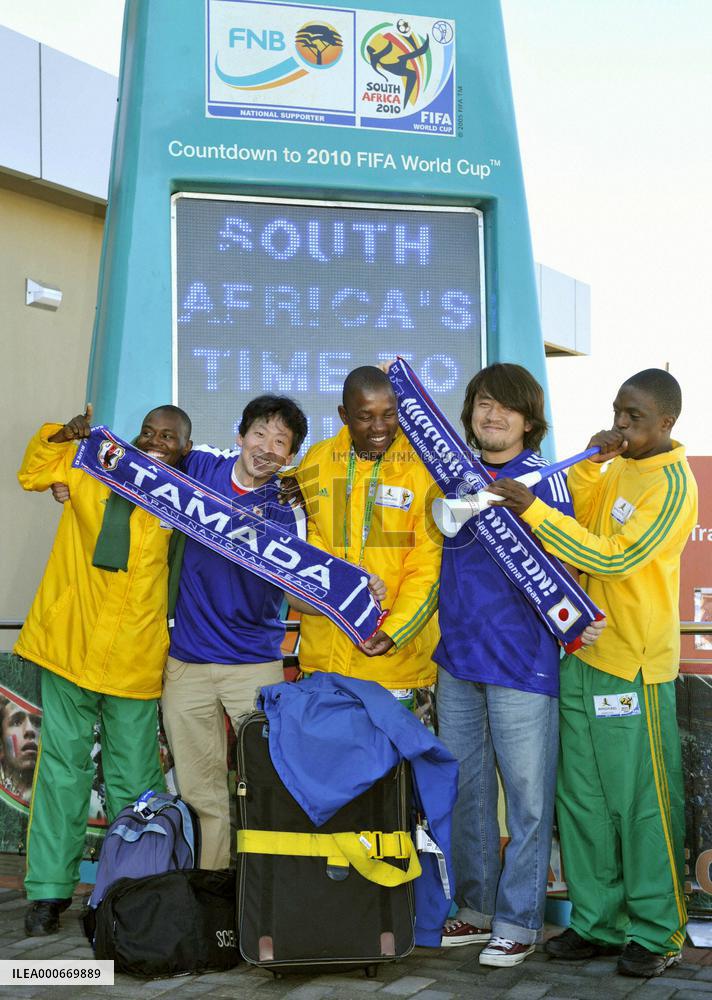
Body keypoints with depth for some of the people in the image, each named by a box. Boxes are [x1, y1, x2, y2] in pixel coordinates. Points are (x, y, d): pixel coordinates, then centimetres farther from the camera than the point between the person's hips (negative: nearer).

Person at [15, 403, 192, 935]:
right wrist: (61, 436, 4)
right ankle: (50, 889, 12)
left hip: (135, 663, 0)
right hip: (70, 646, 0)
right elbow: (33, 474, 21)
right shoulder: (92, 466, 5)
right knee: (62, 770, 4)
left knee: (135, 781, 5)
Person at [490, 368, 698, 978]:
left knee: (642, 802, 1)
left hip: (635, 665, -8)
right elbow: (579, 521, 13)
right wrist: (588, 465, 0)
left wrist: (532, 510, -24)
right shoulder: (618, 468, 12)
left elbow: (612, 558, -21)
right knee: (582, 798, 12)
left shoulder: (673, 484, -14)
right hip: (584, 653, 8)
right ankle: (597, 921, 23)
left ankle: (657, 934, 14)